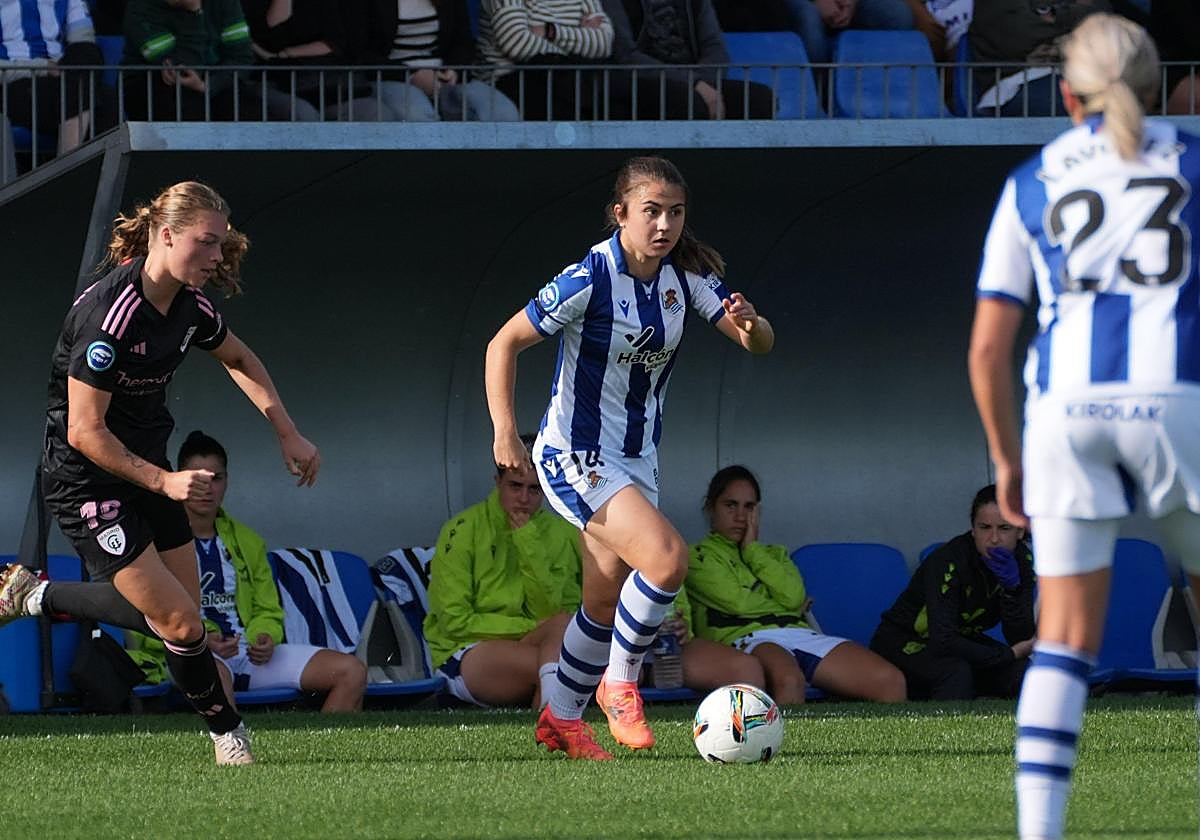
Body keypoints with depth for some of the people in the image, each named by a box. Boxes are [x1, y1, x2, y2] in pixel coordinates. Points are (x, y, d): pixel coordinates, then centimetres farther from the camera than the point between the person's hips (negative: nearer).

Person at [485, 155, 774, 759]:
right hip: (574, 456, -7)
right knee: (667, 557, -24)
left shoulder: (684, 274, -3)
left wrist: (749, 324, -28)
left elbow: (760, 345, -3)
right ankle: (619, 683, -6)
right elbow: (504, 343, -15)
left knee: (606, 601, 15)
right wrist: (504, 430, -26)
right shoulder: (590, 278, -20)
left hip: (637, 458, 7)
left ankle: (561, 718, 32)